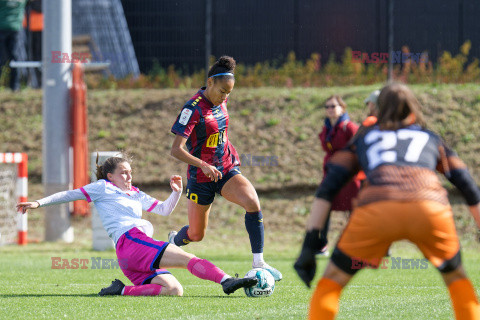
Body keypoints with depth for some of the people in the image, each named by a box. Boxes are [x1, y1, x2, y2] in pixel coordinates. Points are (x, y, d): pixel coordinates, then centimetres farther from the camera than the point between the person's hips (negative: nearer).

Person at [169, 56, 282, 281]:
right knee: (196, 235, 7)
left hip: (226, 170, 5)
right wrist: (204, 166, -37)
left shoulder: (220, 102, 1)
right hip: (201, 177, -5)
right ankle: (173, 241, 44)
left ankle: (258, 262, -19)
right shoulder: (193, 109, -21)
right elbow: (176, 150, -26)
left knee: (252, 202, -23)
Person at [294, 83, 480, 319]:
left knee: (332, 280, 16)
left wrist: (310, 245, 16)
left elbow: (327, 189, 20)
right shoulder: (431, 139, 35)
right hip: (430, 207, 1)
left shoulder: (364, 138, 32)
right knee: (456, 277, 25)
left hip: (377, 208, -1)